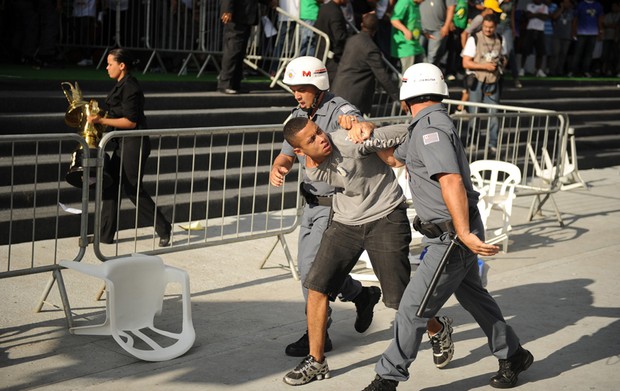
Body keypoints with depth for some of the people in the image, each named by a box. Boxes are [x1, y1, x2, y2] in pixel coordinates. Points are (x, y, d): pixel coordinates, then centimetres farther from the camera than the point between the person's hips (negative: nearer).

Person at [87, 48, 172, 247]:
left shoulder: (130, 87, -17)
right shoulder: (121, 85, 13)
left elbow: (131, 122, -21)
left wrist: (102, 120, -21)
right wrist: (101, 117, 11)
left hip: (134, 145, -10)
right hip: (124, 144, 10)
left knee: (133, 189, -4)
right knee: (110, 185, 8)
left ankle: (164, 229, 8)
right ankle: (105, 234, 13)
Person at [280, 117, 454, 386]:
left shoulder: (349, 142, -25)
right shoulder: (312, 172, -6)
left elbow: (404, 134, -21)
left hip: (386, 218, -5)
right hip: (345, 222, 5)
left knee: (399, 297, -4)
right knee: (316, 286, -3)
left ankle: (439, 330, 28)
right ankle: (316, 362, 11)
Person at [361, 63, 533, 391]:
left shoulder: (430, 129, -19)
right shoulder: (427, 127, 12)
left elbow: (452, 182, -29)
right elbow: (395, 158, 24)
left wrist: (464, 234, -31)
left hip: (453, 236, -10)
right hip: (454, 233, 10)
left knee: (413, 308, -4)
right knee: (473, 296, 23)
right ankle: (513, 357, 38)